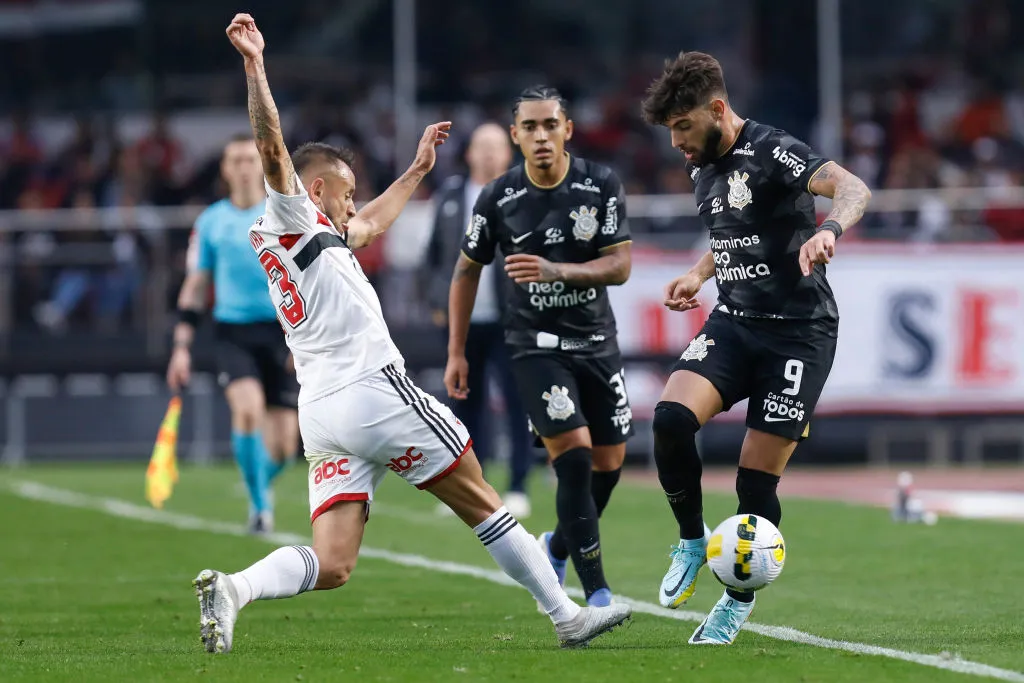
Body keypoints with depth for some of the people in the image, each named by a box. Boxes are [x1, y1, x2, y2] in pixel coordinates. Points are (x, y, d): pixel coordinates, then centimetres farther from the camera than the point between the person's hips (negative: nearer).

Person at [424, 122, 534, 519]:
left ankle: (518, 489, -2)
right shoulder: (450, 196, 9)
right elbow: (436, 252, 14)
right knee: (467, 401, 8)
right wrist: (438, 300, 6)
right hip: (463, 319, 4)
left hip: (508, 322, -4)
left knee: (516, 402, -6)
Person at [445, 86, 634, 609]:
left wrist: (556, 271, -28)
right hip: (536, 346, -3)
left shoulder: (602, 186, -7)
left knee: (609, 464, 8)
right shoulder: (498, 199, -8)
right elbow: (467, 271, 4)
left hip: (597, 343, 3)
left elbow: (619, 267, -12)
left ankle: (559, 545, 38)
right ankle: (597, 594, -15)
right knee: (574, 456, -18)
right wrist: (456, 353, 2)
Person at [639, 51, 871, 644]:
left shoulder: (773, 152, -15)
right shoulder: (703, 169, 11)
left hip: (798, 331, -6)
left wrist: (828, 230, -52)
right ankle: (692, 541, 0)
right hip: (734, 322, 6)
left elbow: (853, 189, -32)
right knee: (671, 417, -22)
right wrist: (700, 274, 15)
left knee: (757, 480, -5)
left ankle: (738, 602, 17)